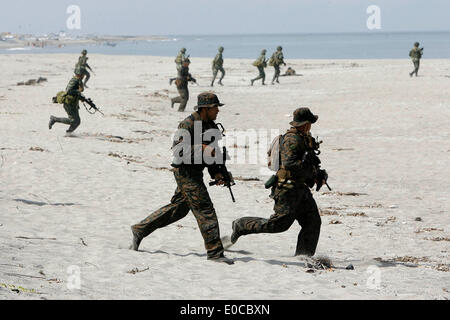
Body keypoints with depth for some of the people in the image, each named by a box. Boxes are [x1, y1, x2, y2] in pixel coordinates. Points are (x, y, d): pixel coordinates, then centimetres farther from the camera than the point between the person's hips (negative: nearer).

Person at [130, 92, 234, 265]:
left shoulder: (211, 125, 11)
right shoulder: (188, 124, -16)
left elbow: (210, 151, 20)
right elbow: (177, 149, -23)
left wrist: (216, 173, 8)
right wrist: (201, 149, -31)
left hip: (195, 173, 10)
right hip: (186, 172, -10)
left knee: (178, 209, 17)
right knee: (205, 209, -10)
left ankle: (140, 230, 28)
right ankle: (214, 251, -7)